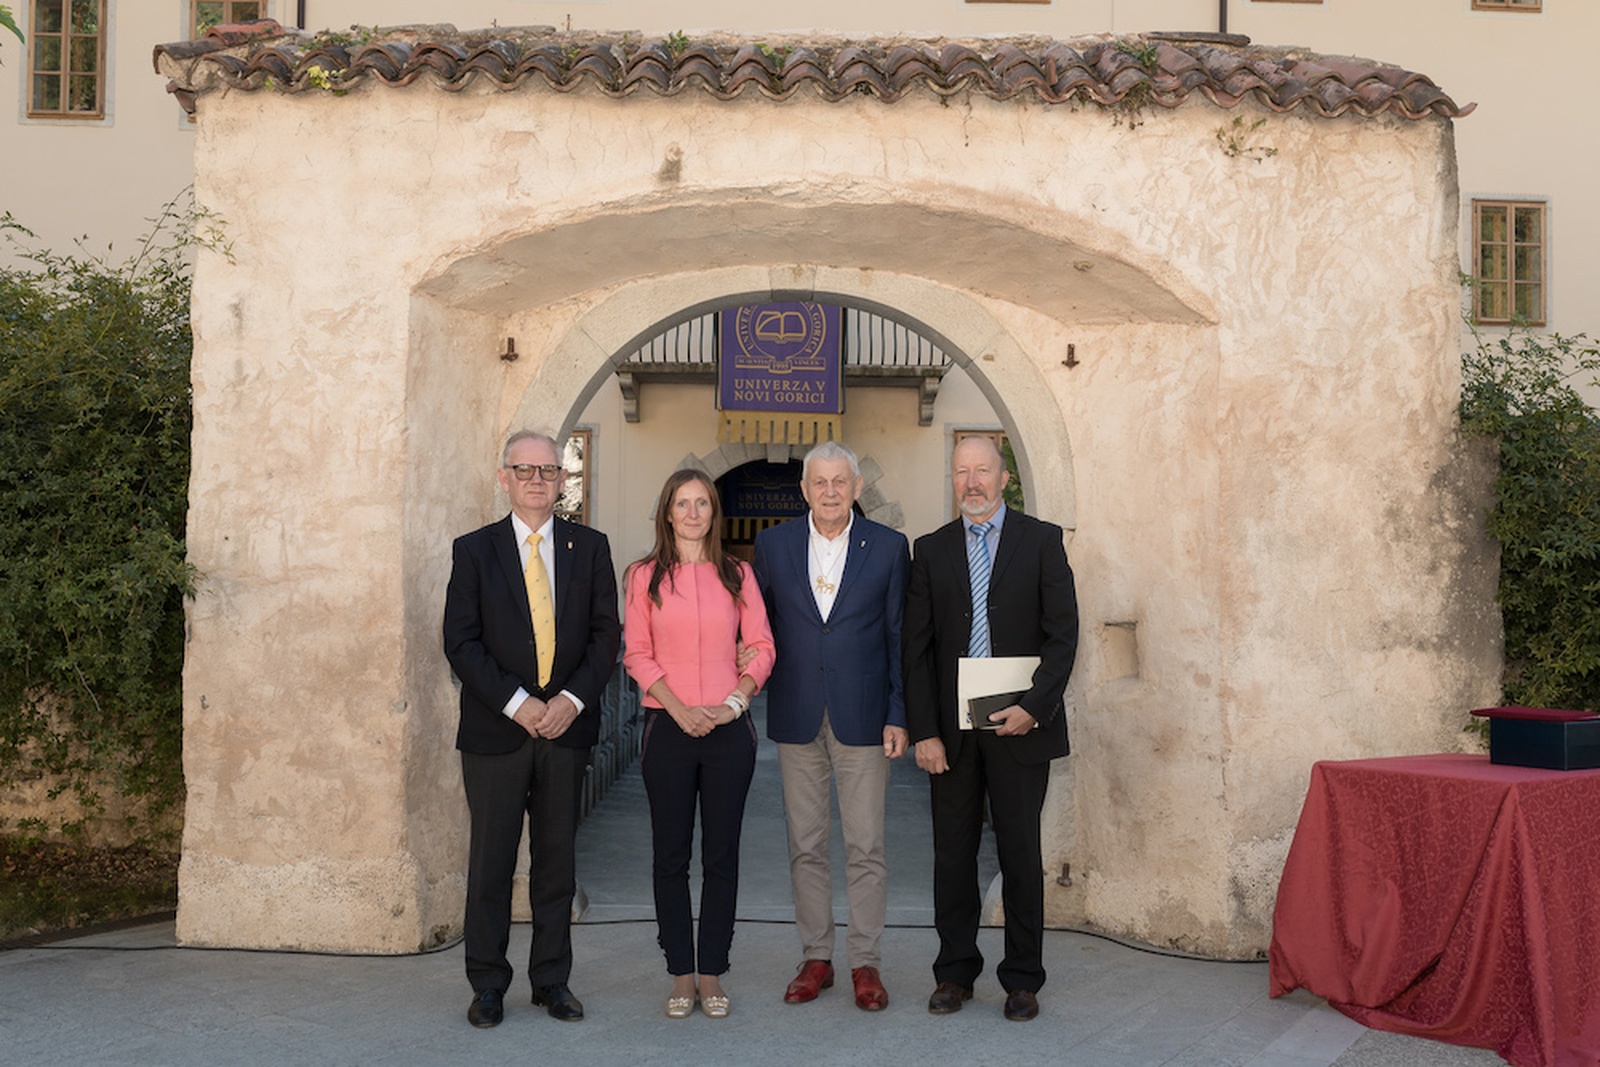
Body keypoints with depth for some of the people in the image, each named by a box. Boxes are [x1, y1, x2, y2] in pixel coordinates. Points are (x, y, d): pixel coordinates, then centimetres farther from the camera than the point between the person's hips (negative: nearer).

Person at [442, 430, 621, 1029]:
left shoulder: (590, 547, 7)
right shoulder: (474, 550, 2)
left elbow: (606, 633, 4)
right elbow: (461, 642, -4)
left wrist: (573, 699, -10)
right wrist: (515, 703, -14)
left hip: (567, 726, 2)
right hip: (495, 730, -1)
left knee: (557, 860, 9)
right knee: (490, 861, 3)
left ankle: (552, 980, 20)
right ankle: (488, 986, 15)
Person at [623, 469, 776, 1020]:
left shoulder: (737, 575, 8)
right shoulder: (645, 576, 5)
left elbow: (761, 647, 6)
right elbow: (636, 653, 0)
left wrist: (735, 701, -9)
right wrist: (679, 708, -11)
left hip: (729, 728, 1)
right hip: (668, 727, -1)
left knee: (722, 855, 4)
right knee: (671, 854, 4)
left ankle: (712, 973, 14)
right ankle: (681, 973, 13)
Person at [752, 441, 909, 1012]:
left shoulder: (888, 547, 1)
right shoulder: (773, 544, 5)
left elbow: (900, 637, 2)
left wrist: (898, 716, -3)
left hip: (863, 717, -1)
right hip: (796, 718, 2)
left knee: (865, 846, 1)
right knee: (805, 845, 9)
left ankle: (866, 962, 13)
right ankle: (815, 957, 20)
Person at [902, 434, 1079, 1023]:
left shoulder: (1041, 540, 2)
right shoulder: (931, 549, 7)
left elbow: (1063, 634, -3)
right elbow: (917, 648, 5)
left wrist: (1033, 706, -14)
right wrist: (923, 731, -3)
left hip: (1020, 724, -2)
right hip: (951, 730, 2)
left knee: (1020, 853, 5)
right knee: (953, 853, 8)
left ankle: (1022, 980, 16)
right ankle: (955, 972, 21)